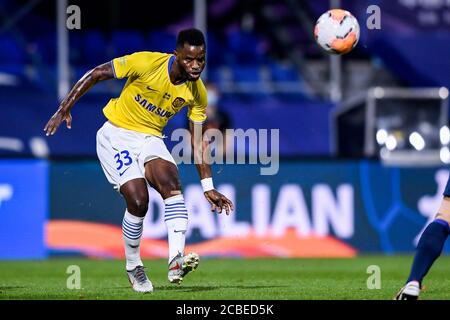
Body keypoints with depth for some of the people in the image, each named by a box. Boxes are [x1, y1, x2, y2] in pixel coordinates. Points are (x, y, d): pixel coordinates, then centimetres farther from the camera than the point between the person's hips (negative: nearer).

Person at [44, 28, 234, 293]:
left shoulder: (197, 92, -6)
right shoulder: (146, 63, -21)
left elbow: (198, 141, 3)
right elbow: (96, 74, -10)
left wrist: (208, 187, -1)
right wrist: (65, 109, -11)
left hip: (150, 139, 4)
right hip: (116, 135, -4)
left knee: (172, 184, -27)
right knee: (138, 200, -20)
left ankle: (176, 261, -38)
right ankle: (133, 266, 4)